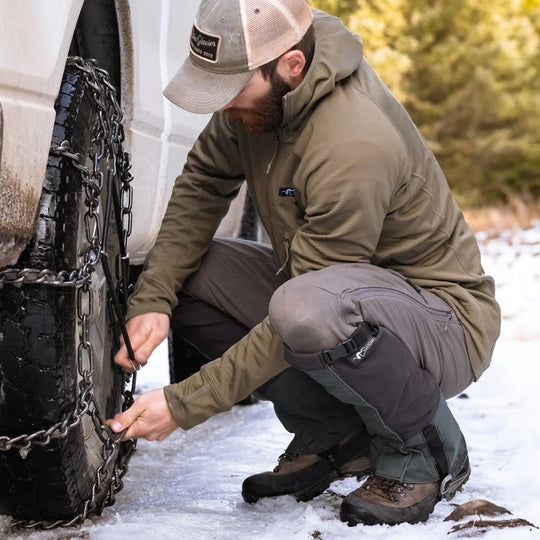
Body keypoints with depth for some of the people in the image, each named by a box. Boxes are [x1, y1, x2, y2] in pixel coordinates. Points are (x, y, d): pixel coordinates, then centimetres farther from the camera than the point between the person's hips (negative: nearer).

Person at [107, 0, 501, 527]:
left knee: (307, 311, -40)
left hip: (444, 317, -8)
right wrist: (152, 298, -15)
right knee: (185, 274, -5)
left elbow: (297, 323, -28)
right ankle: (334, 437, 5)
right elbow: (201, 186, 0)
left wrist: (184, 404, -24)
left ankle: (424, 452, -9)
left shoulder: (355, 147, -33)